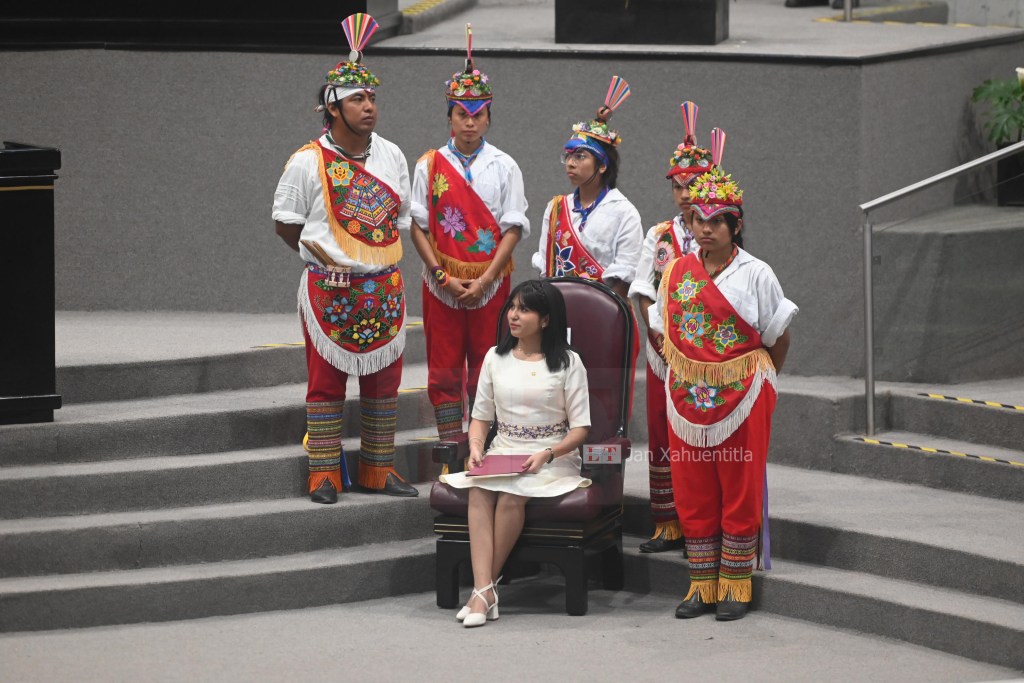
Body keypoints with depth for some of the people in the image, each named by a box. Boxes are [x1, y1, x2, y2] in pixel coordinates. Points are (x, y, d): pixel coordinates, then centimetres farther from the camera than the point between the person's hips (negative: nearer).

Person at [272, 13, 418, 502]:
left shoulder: (392, 157, 7)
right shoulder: (308, 162, -7)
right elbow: (286, 222, 3)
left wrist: (375, 257, 10)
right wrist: (325, 257, 3)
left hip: (384, 287, 4)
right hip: (328, 290, -4)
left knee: (384, 380, 7)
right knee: (326, 382, -1)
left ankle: (379, 471, 16)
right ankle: (324, 475, 4)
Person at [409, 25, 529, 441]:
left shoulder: (504, 167, 2)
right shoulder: (430, 167, 3)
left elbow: (513, 228, -2)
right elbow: (417, 225, 1)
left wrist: (484, 280, -12)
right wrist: (444, 277, -9)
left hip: (490, 282, 0)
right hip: (442, 283, 0)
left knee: (487, 371, 2)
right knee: (444, 370, 1)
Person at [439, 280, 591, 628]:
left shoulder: (567, 362, 1)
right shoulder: (496, 358, 14)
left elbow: (580, 428, -2)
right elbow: (481, 417, 15)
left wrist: (547, 455, -19)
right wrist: (476, 447, -6)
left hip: (553, 459, -3)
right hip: (503, 452, 3)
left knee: (511, 494, -34)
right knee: (478, 490, -31)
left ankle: (483, 589, -26)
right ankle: (484, 591, -39)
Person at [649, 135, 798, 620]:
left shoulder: (755, 274, -3)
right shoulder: (676, 274, 7)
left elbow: (777, 338, 3)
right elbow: (666, 333, 15)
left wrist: (760, 382, 5)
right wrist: (684, 374, 10)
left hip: (742, 397, -4)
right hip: (687, 395, 4)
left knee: (740, 490, 1)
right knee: (693, 492, 5)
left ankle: (735, 586, 7)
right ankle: (702, 585, 13)